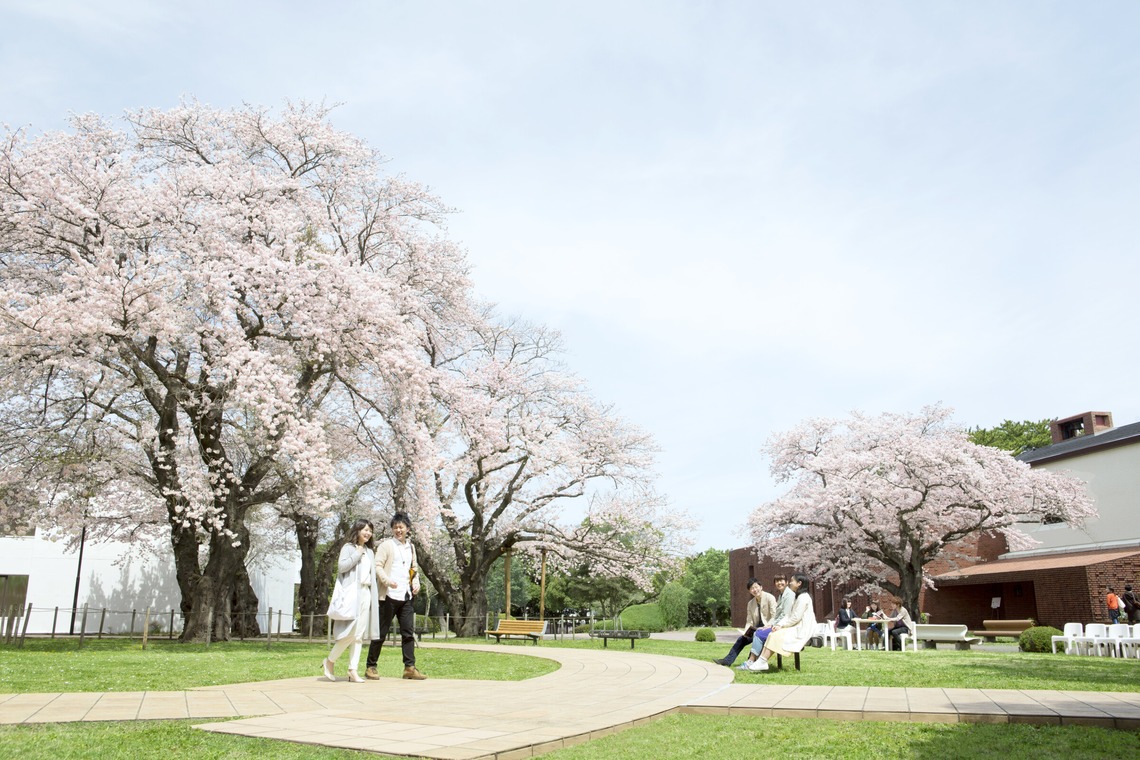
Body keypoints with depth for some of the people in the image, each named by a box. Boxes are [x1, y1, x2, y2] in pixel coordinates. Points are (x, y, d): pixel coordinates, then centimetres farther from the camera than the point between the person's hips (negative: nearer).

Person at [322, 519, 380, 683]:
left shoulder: (369, 551, 19)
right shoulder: (348, 547, 1)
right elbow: (341, 566, -13)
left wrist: (373, 596, 14)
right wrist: (357, 554, -9)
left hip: (366, 594, 7)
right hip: (352, 593, -6)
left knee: (360, 634, 2)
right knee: (350, 632, -12)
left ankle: (353, 670, 3)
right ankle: (330, 661, 7)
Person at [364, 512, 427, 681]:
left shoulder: (411, 547, 17)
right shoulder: (386, 545, -2)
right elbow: (377, 566, -10)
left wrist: (416, 582, 7)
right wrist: (387, 580, -25)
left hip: (405, 597, 6)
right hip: (389, 595, -6)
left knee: (408, 632, 2)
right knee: (381, 633, 0)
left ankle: (410, 667, 5)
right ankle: (371, 667, 9)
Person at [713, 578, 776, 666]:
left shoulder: (769, 598, -9)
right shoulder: (751, 603, 9)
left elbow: (774, 617, -14)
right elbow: (749, 622, 7)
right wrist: (746, 632, -13)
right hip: (757, 629, 6)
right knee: (742, 638, -9)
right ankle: (727, 661, -5)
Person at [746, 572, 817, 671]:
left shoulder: (803, 597, -13)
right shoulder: (798, 597, 21)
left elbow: (796, 618, -18)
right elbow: (790, 615, 15)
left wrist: (781, 625, -10)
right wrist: (780, 624, 0)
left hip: (800, 630, -10)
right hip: (796, 627, 10)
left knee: (774, 636, -21)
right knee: (771, 635, -5)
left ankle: (762, 662, -19)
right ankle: (760, 661, -16)